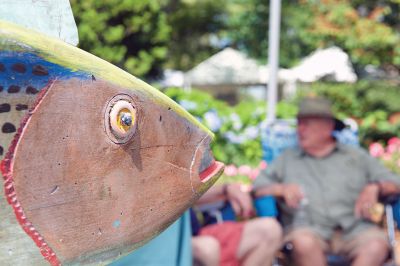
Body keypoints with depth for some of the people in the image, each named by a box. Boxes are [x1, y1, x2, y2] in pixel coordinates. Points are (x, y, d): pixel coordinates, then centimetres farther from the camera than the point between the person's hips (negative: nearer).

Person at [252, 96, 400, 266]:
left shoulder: (357, 156, 24)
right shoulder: (287, 158, 26)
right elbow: (258, 187, 16)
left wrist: (375, 188, -3)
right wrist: (282, 189, -4)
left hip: (354, 228, 1)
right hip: (308, 228, 0)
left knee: (377, 245, -33)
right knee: (303, 242, -37)